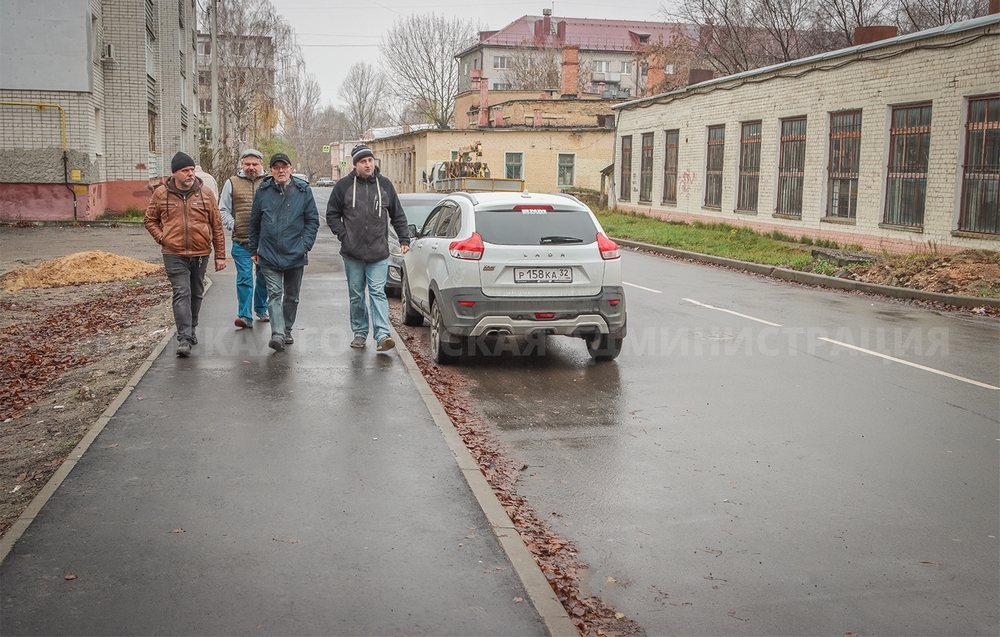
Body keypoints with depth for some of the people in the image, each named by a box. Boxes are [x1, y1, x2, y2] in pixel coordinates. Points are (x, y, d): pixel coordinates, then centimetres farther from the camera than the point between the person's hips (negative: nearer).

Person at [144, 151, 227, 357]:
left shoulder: (205, 194, 2)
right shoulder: (161, 194, 0)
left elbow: (217, 227, 5)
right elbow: (150, 220, 14)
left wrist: (220, 255, 3)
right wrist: (161, 237, -5)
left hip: (200, 254, 2)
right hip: (174, 255, -2)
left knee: (196, 294, 14)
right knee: (182, 293, -11)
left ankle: (191, 330, 32)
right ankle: (184, 338, -13)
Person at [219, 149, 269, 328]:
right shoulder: (232, 183, 7)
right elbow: (223, 209, 12)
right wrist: (232, 225, -2)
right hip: (241, 241, -1)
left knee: (264, 277, 12)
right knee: (244, 278, -4)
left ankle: (261, 310, 28)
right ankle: (245, 316, -1)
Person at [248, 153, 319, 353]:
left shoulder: (303, 190, 1)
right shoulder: (263, 191, 3)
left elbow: (312, 220, 4)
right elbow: (254, 223, 11)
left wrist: (305, 245, -7)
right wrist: (254, 250, 12)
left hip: (295, 254, 1)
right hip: (269, 255, -1)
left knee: (292, 296, 12)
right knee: (275, 293, -11)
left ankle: (286, 330, 27)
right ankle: (277, 334, -20)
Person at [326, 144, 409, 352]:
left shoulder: (384, 184, 6)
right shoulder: (344, 185, 2)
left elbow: (398, 216, 13)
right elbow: (332, 215, 9)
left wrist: (404, 239, 5)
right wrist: (343, 235, -4)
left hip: (378, 253, -1)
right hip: (353, 253, 1)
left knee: (378, 293, -8)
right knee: (356, 295, 9)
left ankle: (382, 334, -14)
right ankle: (360, 333, 20)